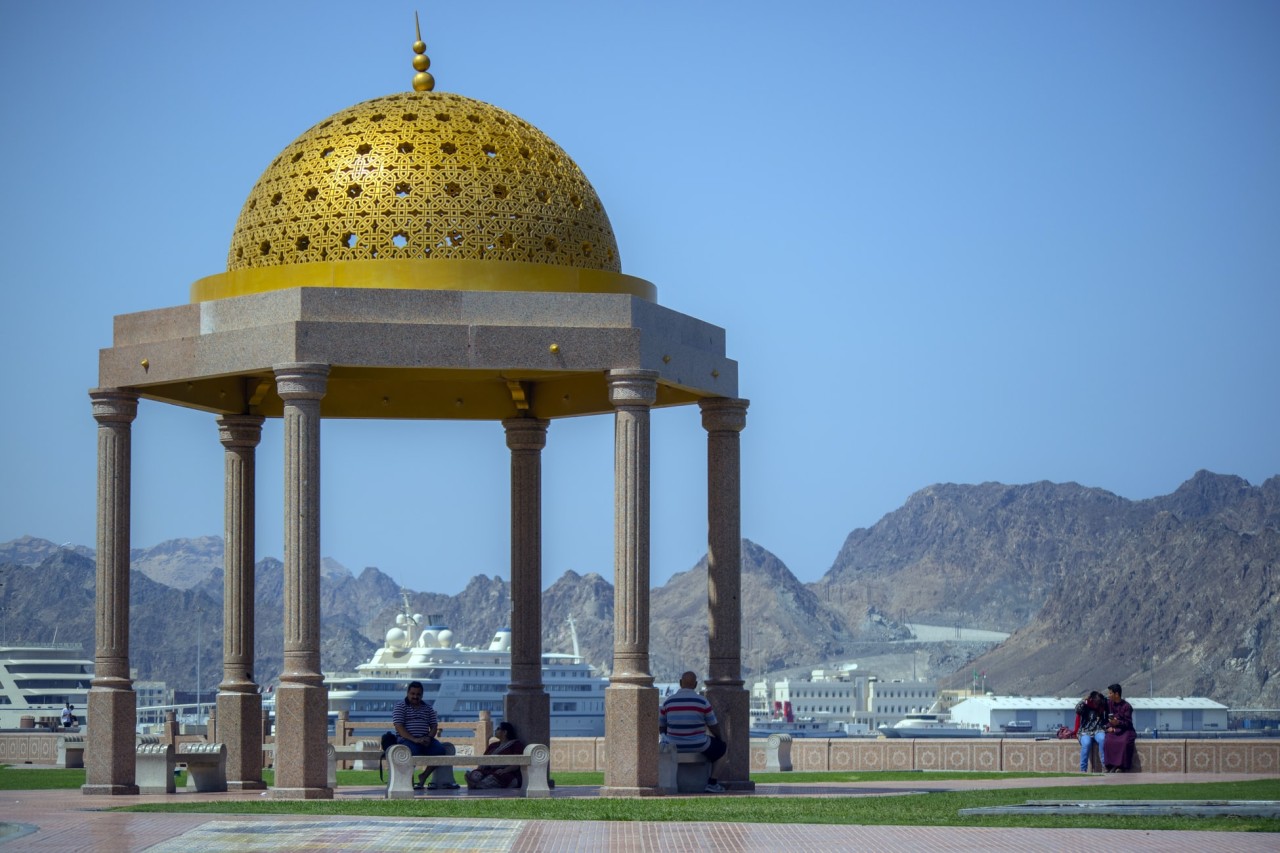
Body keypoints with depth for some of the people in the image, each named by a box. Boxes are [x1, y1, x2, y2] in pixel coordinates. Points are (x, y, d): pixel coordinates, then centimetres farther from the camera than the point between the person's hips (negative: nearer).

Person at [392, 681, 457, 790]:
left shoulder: (428, 708, 19)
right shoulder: (400, 706, 3)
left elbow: (434, 726, 15)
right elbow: (399, 727, -8)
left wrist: (428, 738, -8)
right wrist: (414, 739, -20)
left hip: (425, 740, 5)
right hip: (406, 739, -5)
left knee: (440, 750, -22)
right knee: (413, 751, -38)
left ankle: (424, 776, -6)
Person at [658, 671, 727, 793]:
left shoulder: (668, 701, -4)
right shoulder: (702, 701, -12)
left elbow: (661, 727, 5)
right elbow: (714, 727, -3)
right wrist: (719, 738, 18)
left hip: (675, 746, 4)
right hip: (699, 746, -4)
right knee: (722, 747, 24)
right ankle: (712, 782, 21)